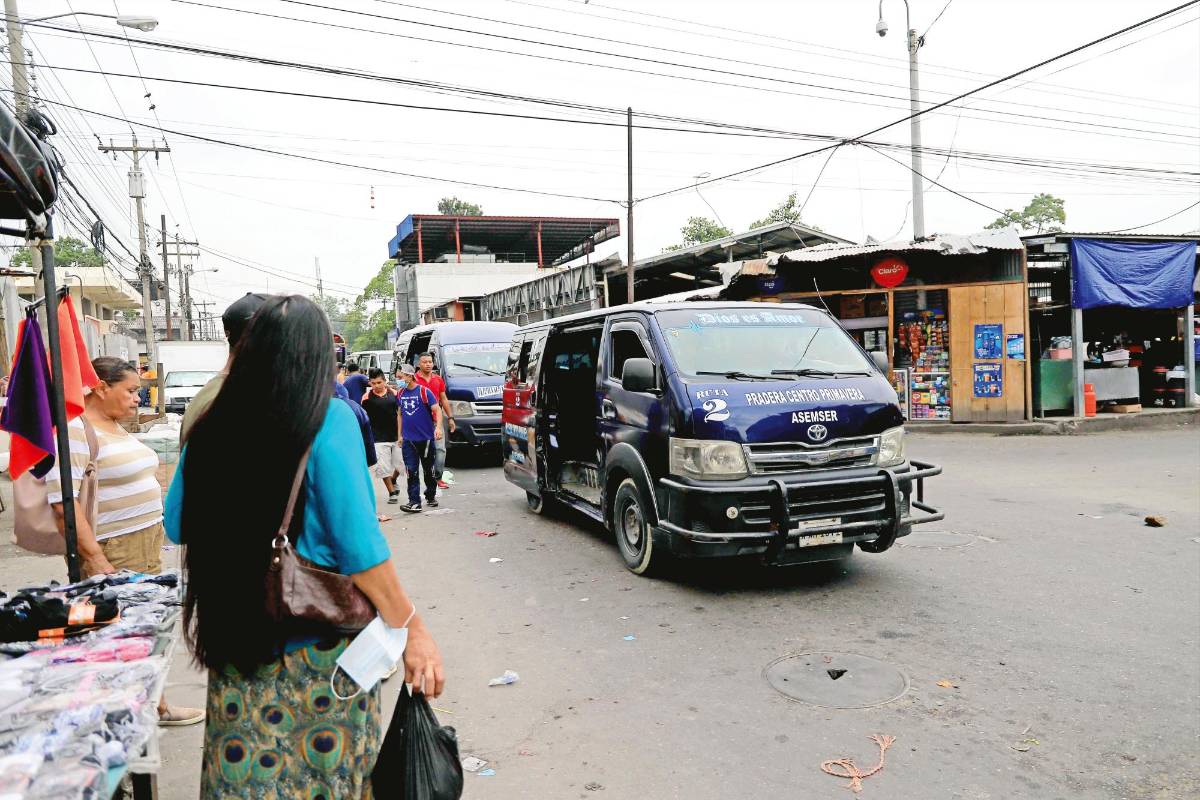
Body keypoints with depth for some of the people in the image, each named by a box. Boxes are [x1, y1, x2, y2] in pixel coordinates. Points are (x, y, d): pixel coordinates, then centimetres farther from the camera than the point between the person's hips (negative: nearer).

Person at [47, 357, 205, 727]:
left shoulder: (116, 428, 14)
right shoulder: (75, 431, -15)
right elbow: (63, 502, -22)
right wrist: (94, 558, -23)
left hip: (147, 548, 9)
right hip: (111, 556, -9)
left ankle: (155, 706, 26)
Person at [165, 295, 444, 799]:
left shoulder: (212, 427, 0)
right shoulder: (328, 420, -15)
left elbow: (178, 527, 13)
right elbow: (358, 546, -19)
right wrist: (413, 632, -13)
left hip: (235, 641, 5)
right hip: (319, 645, -4)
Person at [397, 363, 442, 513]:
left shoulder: (424, 391, -9)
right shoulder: (401, 394, 7)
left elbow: (437, 410, -13)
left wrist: (438, 427, -28)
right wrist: (400, 435, 15)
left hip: (426, 438, -3)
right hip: (408, 439, 3)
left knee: (429, 470, 10)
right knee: (412, 472, -3)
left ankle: (431, 496, 28)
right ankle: (414, 502, -3)